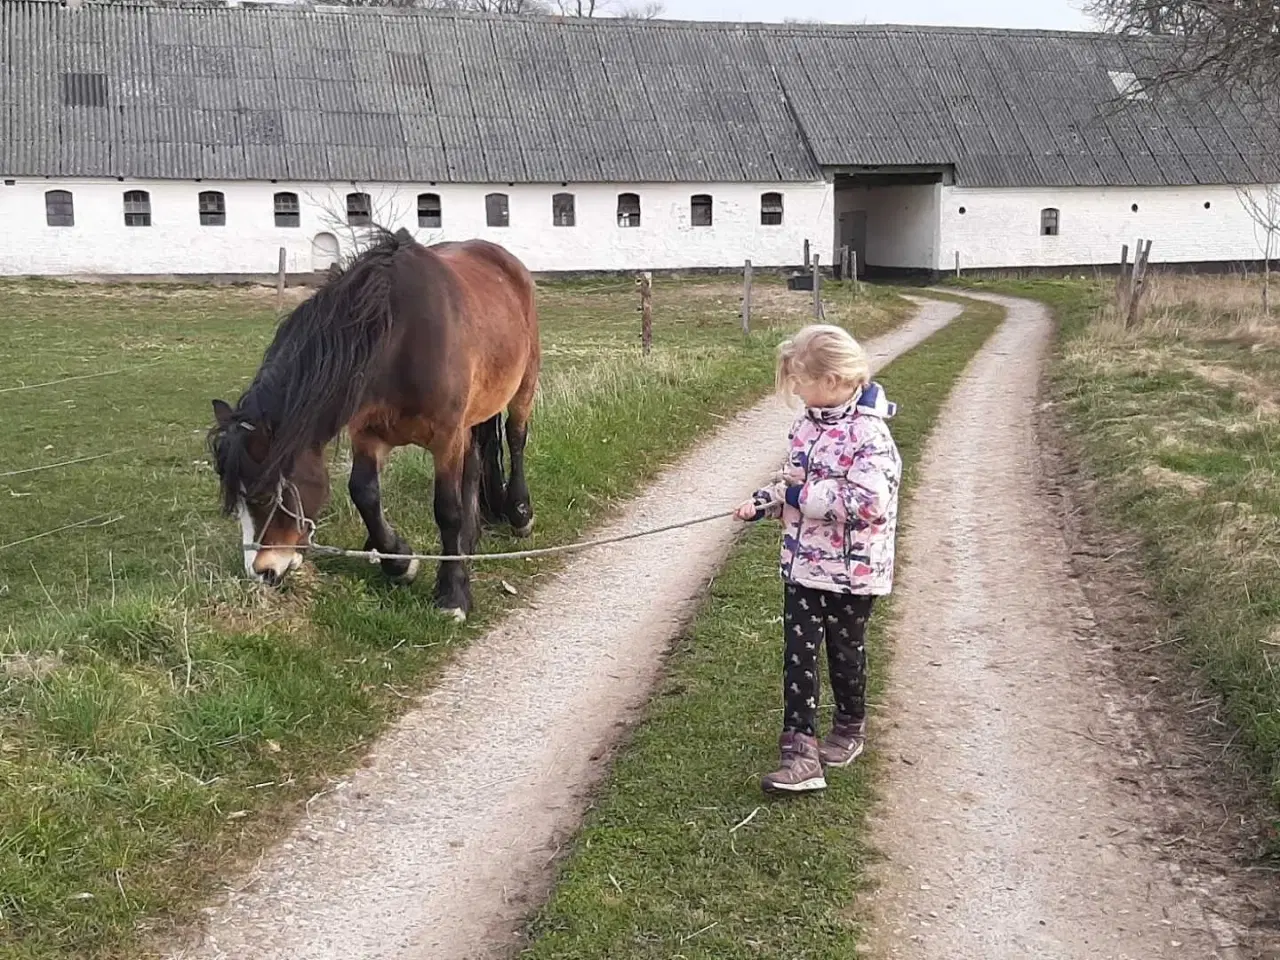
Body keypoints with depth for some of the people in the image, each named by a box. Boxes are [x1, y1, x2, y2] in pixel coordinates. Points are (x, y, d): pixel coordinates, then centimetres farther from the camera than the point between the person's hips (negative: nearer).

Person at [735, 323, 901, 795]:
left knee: (845, 650, 13)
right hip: (803, 563, 7)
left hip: (851, 570, -7)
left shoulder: (868, 434, -22)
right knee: (798, 654, 1)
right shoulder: (808, 422, 4)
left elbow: (870, 503, -32)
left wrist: (803, 496, -25)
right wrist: (763, 501, 1)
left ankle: (849, 729, 37)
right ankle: (801, 752, 2)